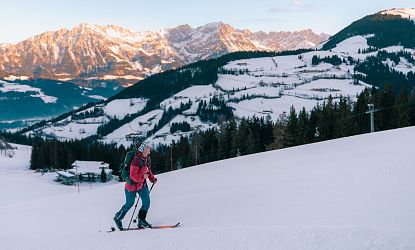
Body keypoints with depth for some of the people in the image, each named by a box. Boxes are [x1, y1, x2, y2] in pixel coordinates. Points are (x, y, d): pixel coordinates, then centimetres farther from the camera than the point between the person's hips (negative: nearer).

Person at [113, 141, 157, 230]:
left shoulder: (148, 159, -1)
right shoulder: (136, 160, -27)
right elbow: (133, 175, -28)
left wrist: (152, 178, -2)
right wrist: (142, 177, -39)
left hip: (142, 184, 7)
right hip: (132, 185, -7)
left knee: (146, 202, -4)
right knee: (129, 204, 7)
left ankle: (141, 220, 12)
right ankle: (117, 218, 29)